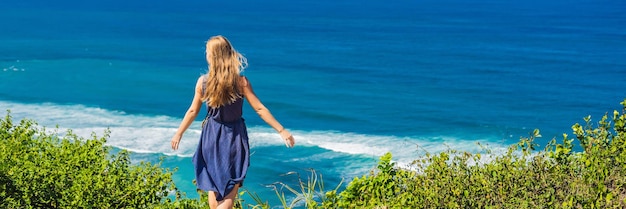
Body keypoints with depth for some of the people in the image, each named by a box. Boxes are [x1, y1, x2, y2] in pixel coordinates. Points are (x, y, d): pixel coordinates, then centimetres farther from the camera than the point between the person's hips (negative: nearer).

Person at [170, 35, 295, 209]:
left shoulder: (203, 81, -8)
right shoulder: (241, 81, -12)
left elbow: (193, 111, 0)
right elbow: (259, 109, -12)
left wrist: (179, 133, 15)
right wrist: (281, 130, -6)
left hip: (211, 136, 1)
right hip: (234, 136, -1)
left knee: (213, 184, 15)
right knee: (231, 185, 6)